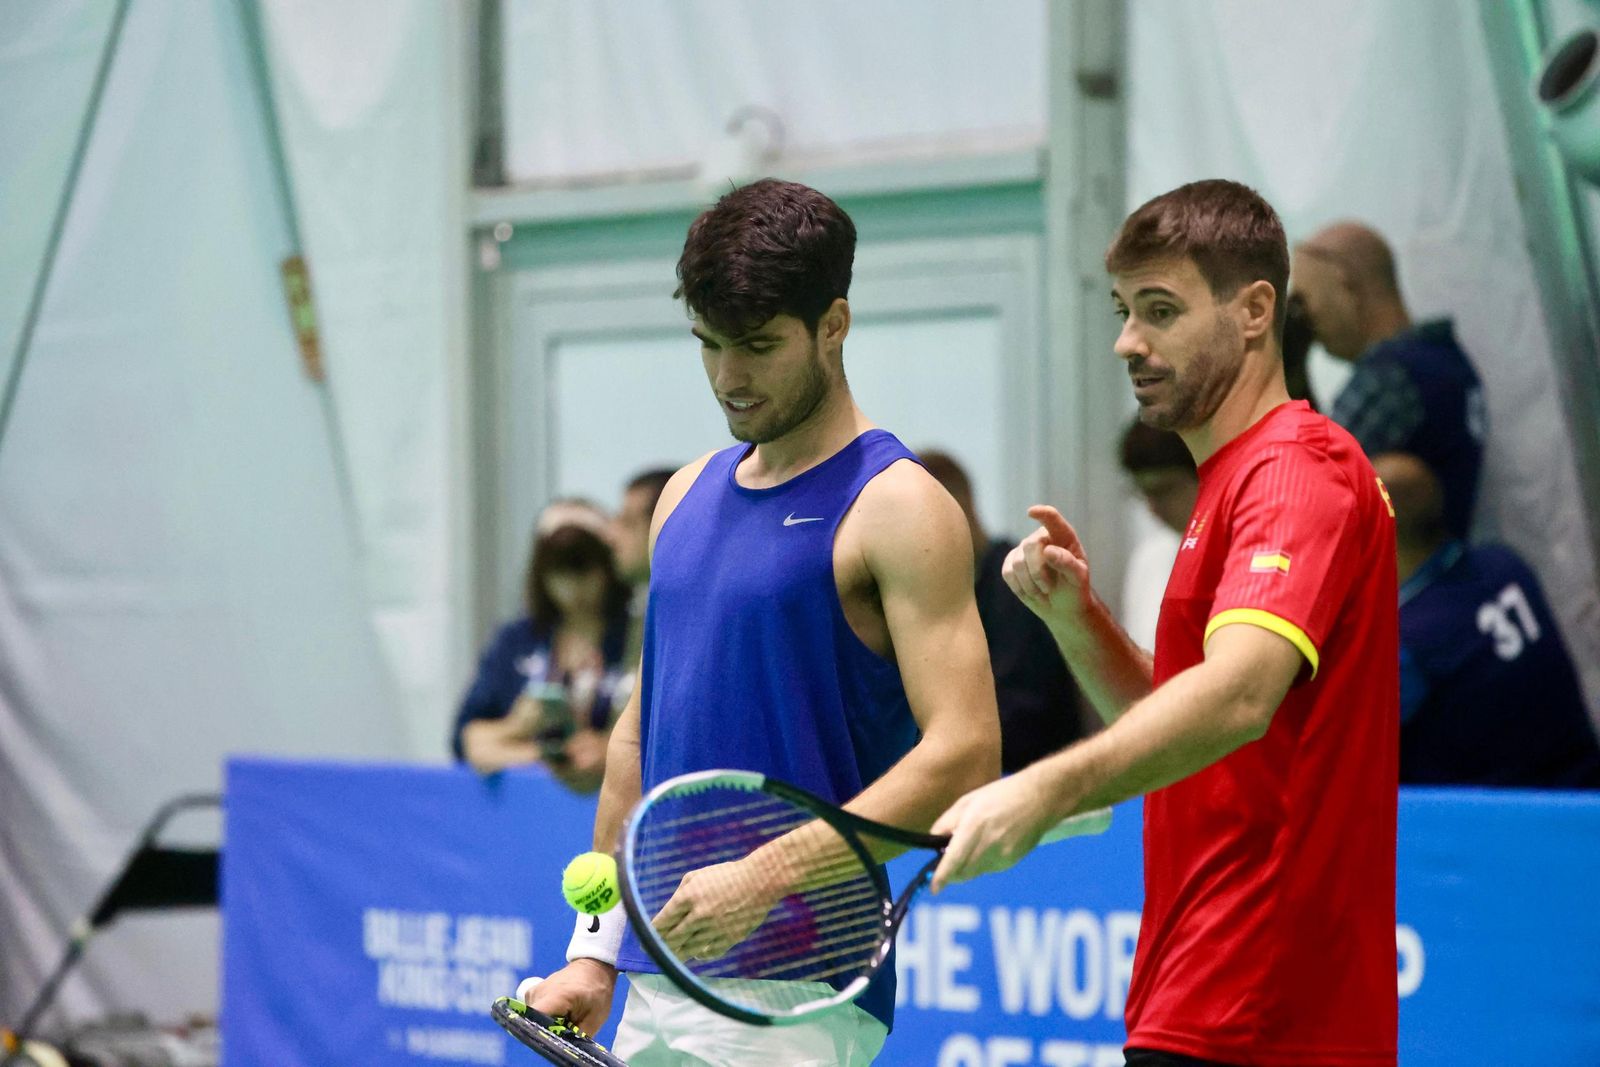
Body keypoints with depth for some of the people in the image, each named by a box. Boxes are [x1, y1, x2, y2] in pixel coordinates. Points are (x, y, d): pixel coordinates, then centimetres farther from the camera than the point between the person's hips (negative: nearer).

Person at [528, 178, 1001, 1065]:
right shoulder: (688, 496, 16)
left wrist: (766, 876, -23)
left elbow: (963, 756, -16)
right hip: (655, 988, 7)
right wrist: (594, 951, 16)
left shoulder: (896, 509, -7)